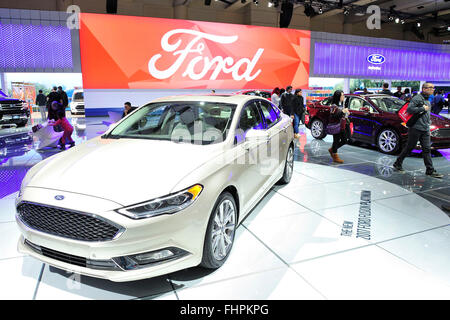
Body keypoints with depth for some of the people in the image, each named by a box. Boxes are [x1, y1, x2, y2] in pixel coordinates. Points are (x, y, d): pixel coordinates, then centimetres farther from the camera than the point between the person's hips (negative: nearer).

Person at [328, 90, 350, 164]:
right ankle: (335, 156, 10)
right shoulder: (334, 106, -13)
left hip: (342, 126, 9)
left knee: (344, 141, 10)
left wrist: (346, 113, 8)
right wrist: (343, 112, -27)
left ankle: (332, 149, 28)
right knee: (336, 141, -1)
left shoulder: (341, 104, 15)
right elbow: (334, 116, -24)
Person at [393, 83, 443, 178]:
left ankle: (430, 171, 3)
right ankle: (397, 163, 15)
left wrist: (428, 123, 22)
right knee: (409, 148, 0)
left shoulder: (428, 101, 20)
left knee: (427, 149, 3)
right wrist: (423, 108, -17)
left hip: (425, 130, 8)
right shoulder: (417, 98, -8)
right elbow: (409, 109, -20)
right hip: (415, 128, -8)